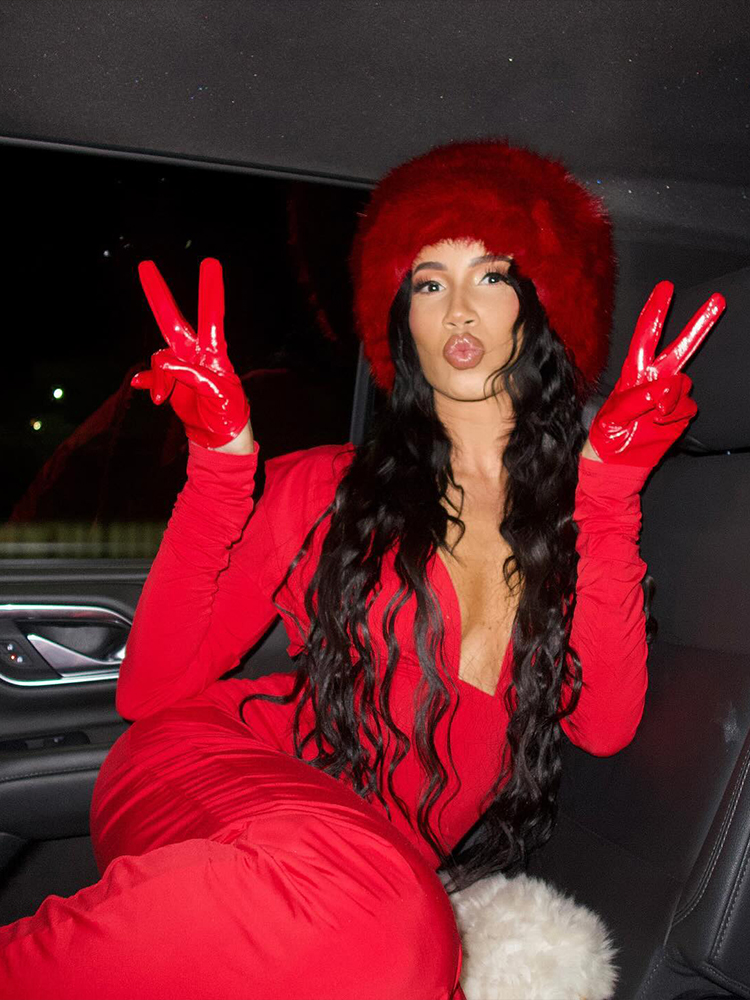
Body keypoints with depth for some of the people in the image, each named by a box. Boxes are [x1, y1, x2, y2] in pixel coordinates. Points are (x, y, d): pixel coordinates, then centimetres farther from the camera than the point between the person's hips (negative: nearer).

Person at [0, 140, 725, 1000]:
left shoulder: (584, 512, 13)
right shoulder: (327, 490, 7)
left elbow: (606, 723, -4)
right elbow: (150, 689, 0)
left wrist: (610, 485, -5)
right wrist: (219, 462, -6)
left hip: (409, 858, 2)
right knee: (358, 899, -36)